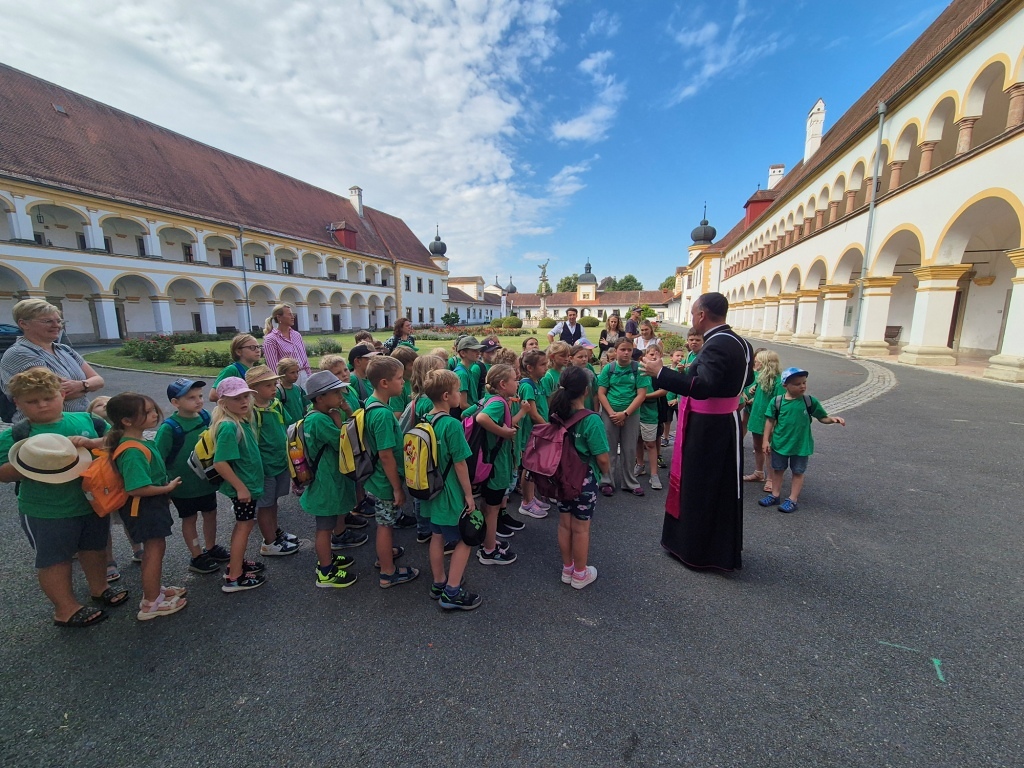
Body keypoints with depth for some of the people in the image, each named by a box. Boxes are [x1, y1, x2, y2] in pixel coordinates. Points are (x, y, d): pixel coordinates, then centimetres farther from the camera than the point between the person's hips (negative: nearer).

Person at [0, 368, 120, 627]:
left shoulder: (84, 419, -3)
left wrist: (91, 443, -19)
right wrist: (30, 463, -26)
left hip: (92, 501, 3)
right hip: (45, 513, -3)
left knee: (94, 548, 21)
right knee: (55, 559, 12)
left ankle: (99, 588, 44)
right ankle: (66, 609, 29)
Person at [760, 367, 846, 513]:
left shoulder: (810, 401, -8)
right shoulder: (776, 401, -11)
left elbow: (822, 418, 2)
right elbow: (770, 421, -4)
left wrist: (833, 419, -20)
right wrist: (766, 440, -6)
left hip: (801, 444, 0)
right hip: (779, 443, 1)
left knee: (798, 472, 11)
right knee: (778, 469, 15)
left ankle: (793, 500, 22)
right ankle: (775, 495, 30)